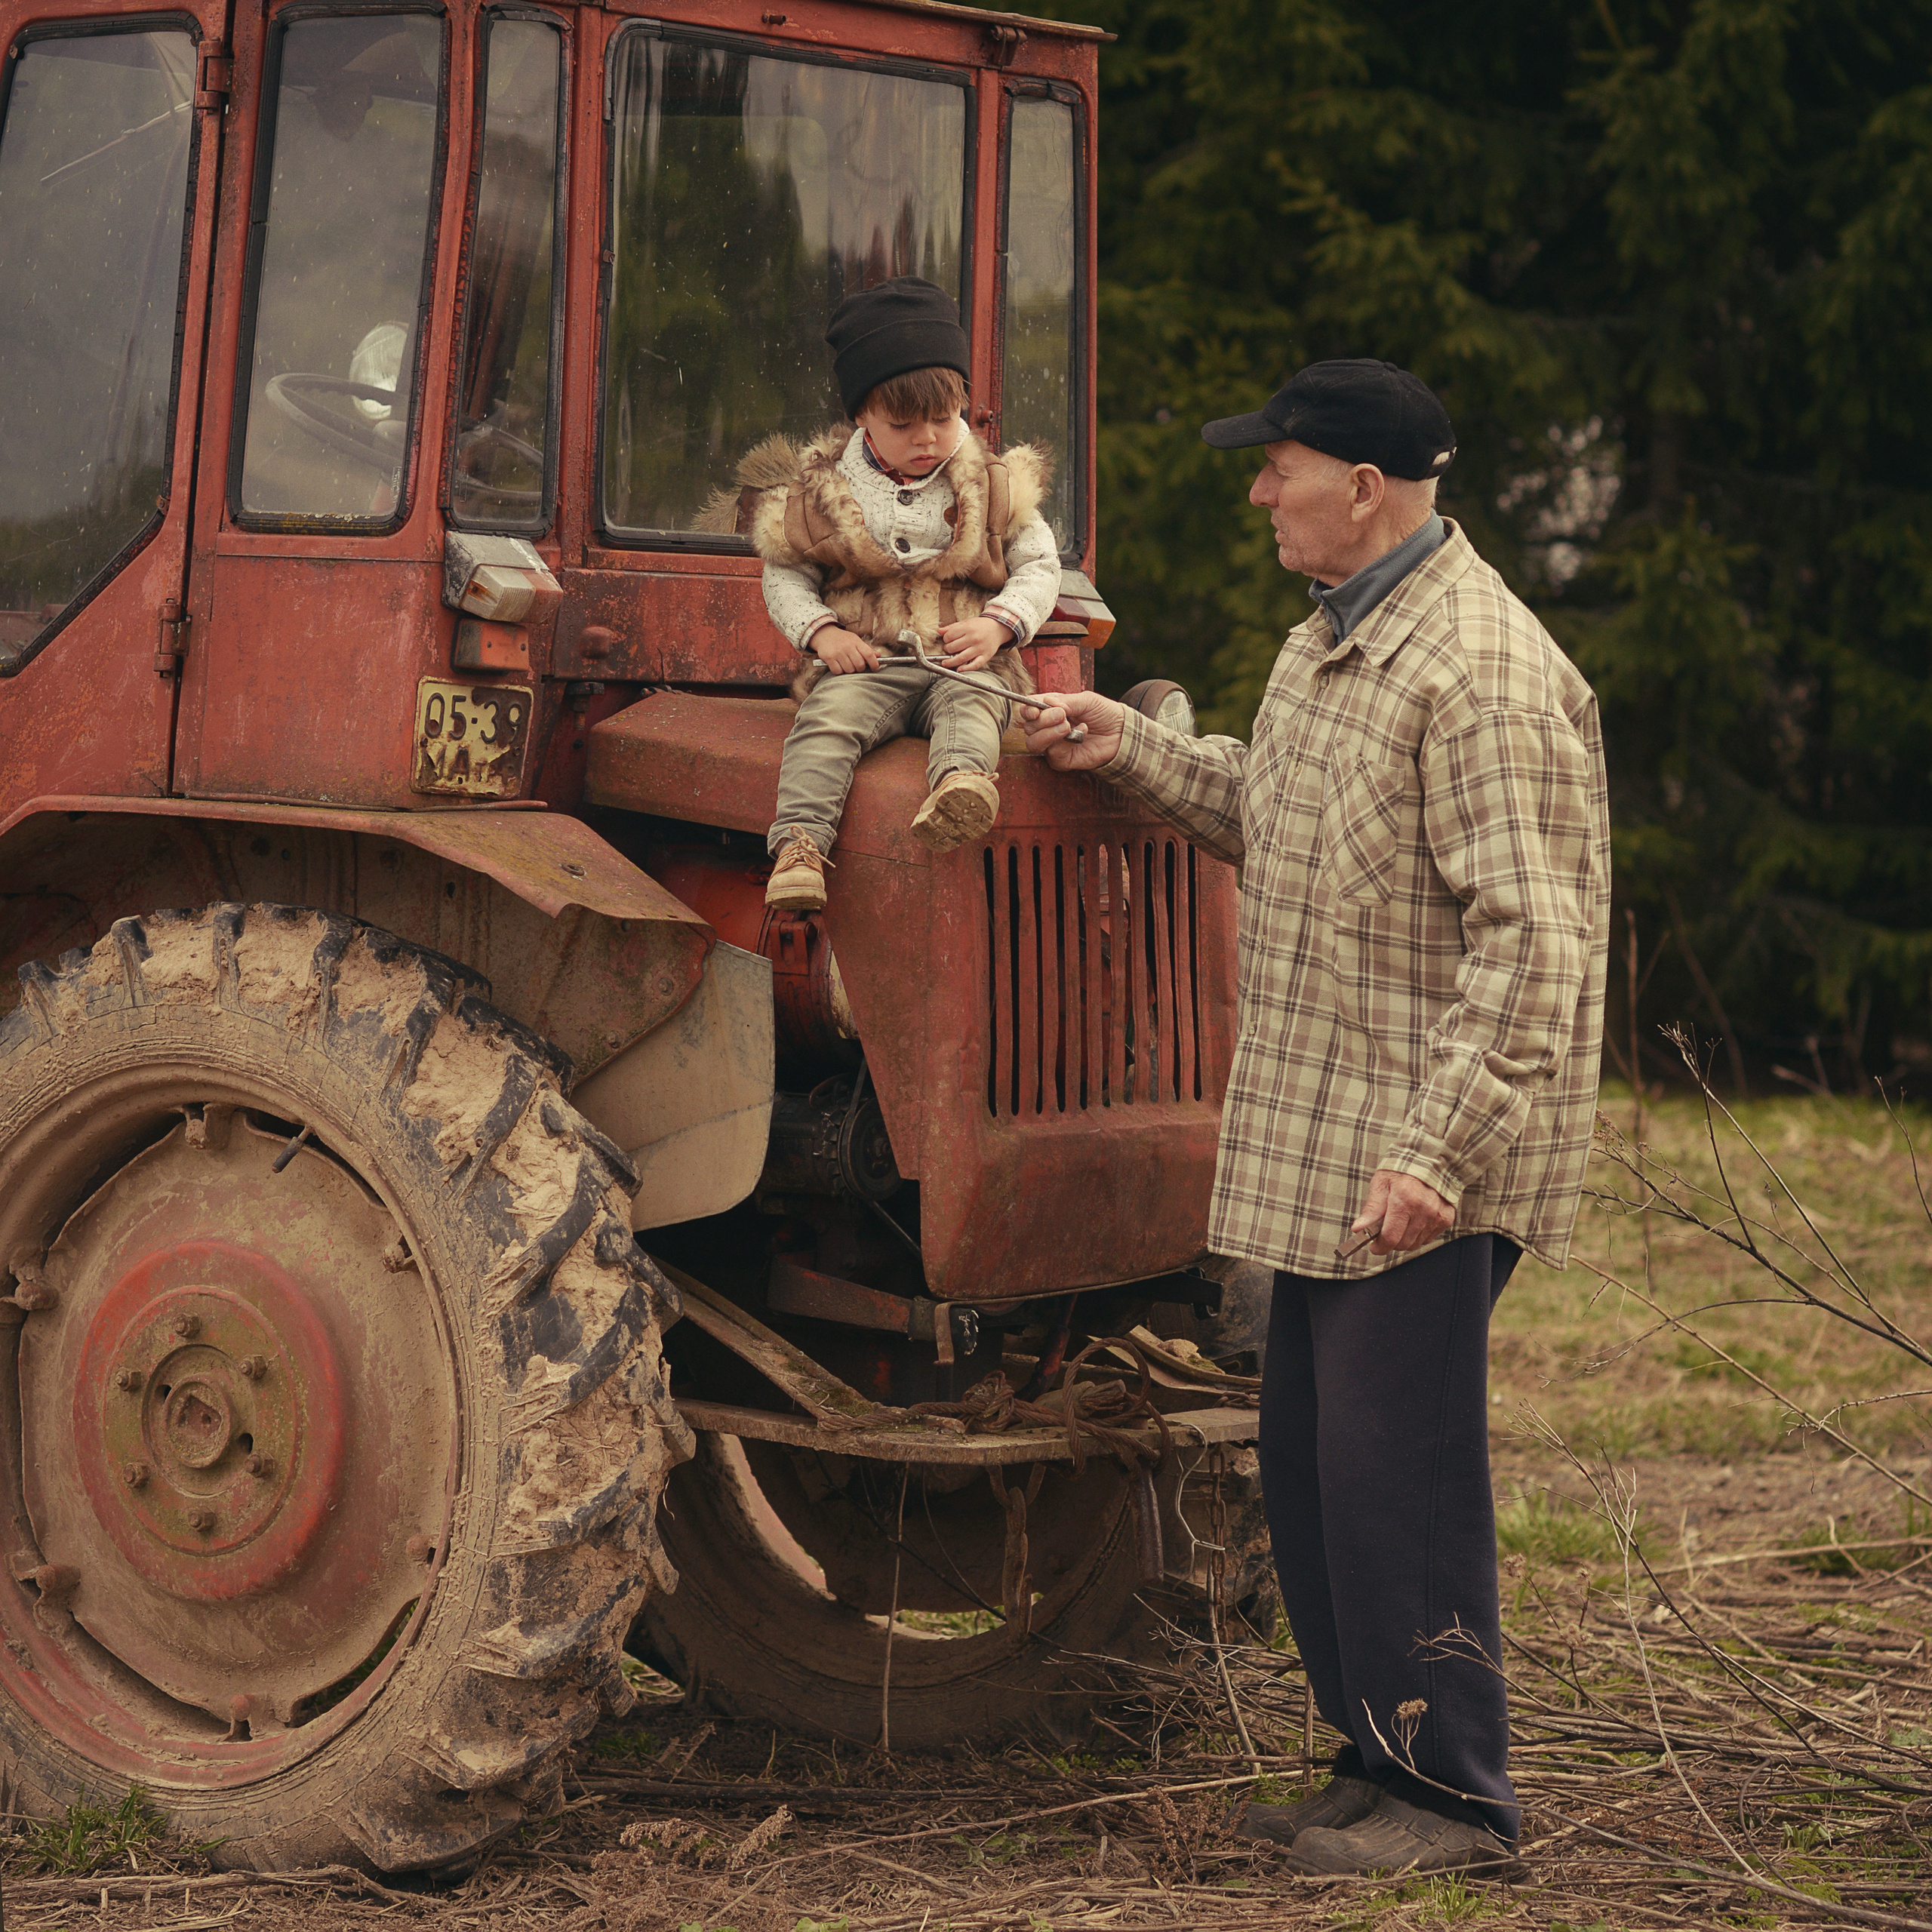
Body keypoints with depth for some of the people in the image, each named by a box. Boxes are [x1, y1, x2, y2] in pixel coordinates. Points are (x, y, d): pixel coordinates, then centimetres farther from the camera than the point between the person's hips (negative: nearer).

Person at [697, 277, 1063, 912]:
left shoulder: (995, 489, 10)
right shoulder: (823, 492, 8)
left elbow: (1039, 565, 13)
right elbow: (784, 575, 14)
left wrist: (998, 624, -7)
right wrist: (820, 631, -6)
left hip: (965, 661, 0)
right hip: (864, 662, 0)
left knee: (969, 705, -34)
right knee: (828, 717, -30)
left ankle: (961, 783, -64)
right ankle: (799, 842, -44)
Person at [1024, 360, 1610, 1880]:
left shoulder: (1483, 675, -19)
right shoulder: (1330, 641, 13)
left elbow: (1532, 943, -23)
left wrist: (1437, 1149, -26)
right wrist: (1136, 750, 17)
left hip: (1427, 1151, -10)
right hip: (1324, 1132, 10)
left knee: (1396, 1465, -4)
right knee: (1308, 1455, 14)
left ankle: (1455, 1800, 7)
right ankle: (1380, 1758, 26)